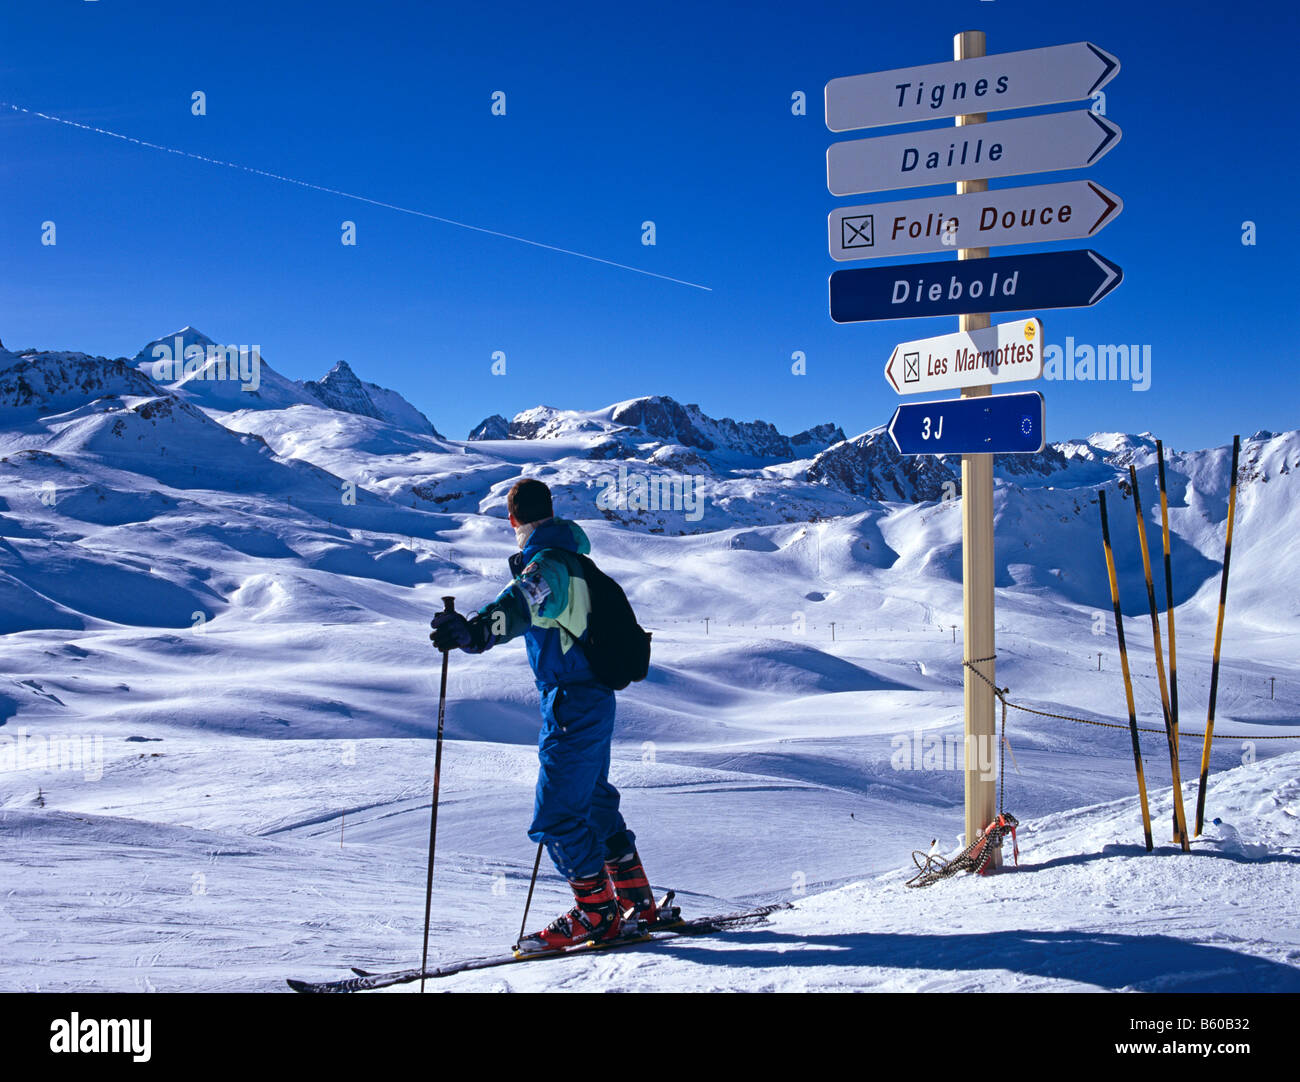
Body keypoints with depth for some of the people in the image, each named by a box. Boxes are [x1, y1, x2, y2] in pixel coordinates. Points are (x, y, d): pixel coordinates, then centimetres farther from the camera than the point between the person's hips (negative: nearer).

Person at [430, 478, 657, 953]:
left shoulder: (546, 564, -18)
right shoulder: (571, 559, 13)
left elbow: (522, 604, -42)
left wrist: (475, 632, -60)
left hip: (572, 708, -10)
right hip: (593, 700, 10)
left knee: (555, 816, -5)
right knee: (594, 802, 20)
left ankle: (597, 912, 5)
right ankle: (636, 903, 28)